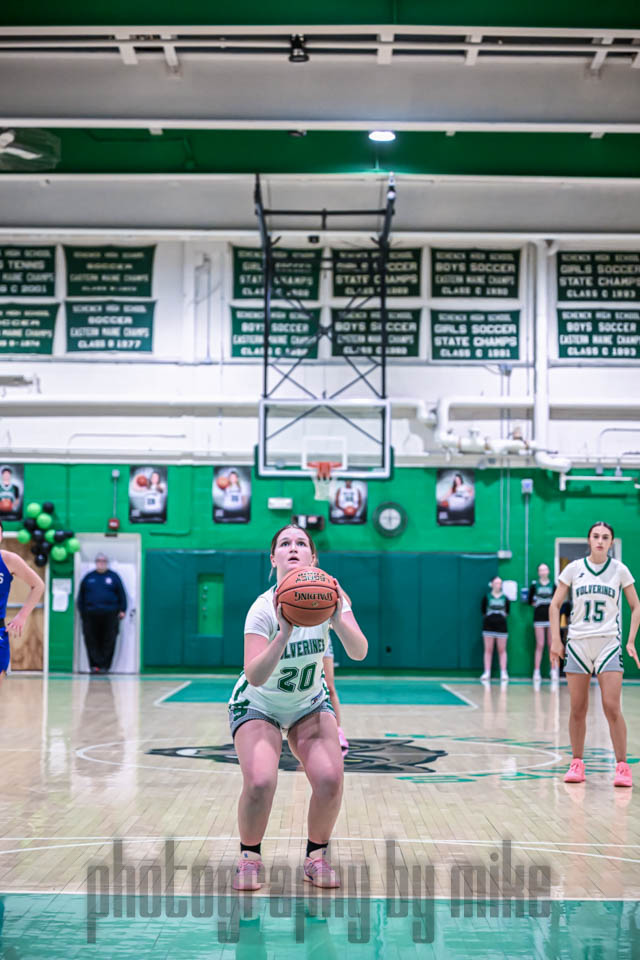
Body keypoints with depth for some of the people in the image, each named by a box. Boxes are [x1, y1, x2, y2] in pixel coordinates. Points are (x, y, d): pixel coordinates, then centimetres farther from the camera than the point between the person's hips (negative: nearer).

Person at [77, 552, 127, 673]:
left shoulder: (113, 576, 8)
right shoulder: (88, 577, 13)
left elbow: (121, 594, 9)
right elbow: (81, 596, 16)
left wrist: (122, 610, 2)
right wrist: (82, 611, 9)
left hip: (110, 615, -2)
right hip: (91, 615, 2)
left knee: (108, 642, -3)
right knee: (91, 641, -3)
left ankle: (105, 665, 2)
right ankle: (95, 664, 0)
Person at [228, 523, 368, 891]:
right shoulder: (263, 609, -25)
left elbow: (359, 652, -25)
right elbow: (254, 676, -36)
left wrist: (337, 619, -42)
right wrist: (285, 634, -48)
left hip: (310, 705, 3)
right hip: (258, 705, -3)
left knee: (330, 778, -20)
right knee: (259, 782, -25)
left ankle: (316, 857, 6)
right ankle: (249, 858, 3)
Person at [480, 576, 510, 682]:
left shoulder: (505, 598, 3)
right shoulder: (487, 597, 1)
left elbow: (507, 612, 11)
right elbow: (483, 611, 5)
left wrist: (503, 616, 1)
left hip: (501, 626, 1)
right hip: (488, 626, -1)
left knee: (502, 650, 3)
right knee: (488, 650, 4)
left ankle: (503, 673, 6)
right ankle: (487, 672, 7)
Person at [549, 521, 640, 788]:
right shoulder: (573, 569, 2)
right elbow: (555, 605, 7)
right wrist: (555, 640, -2)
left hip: (608, 644, -1)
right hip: (578, 644, 1)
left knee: (612, 708, -10)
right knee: (577, 709, 3)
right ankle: (577, 763, 14)